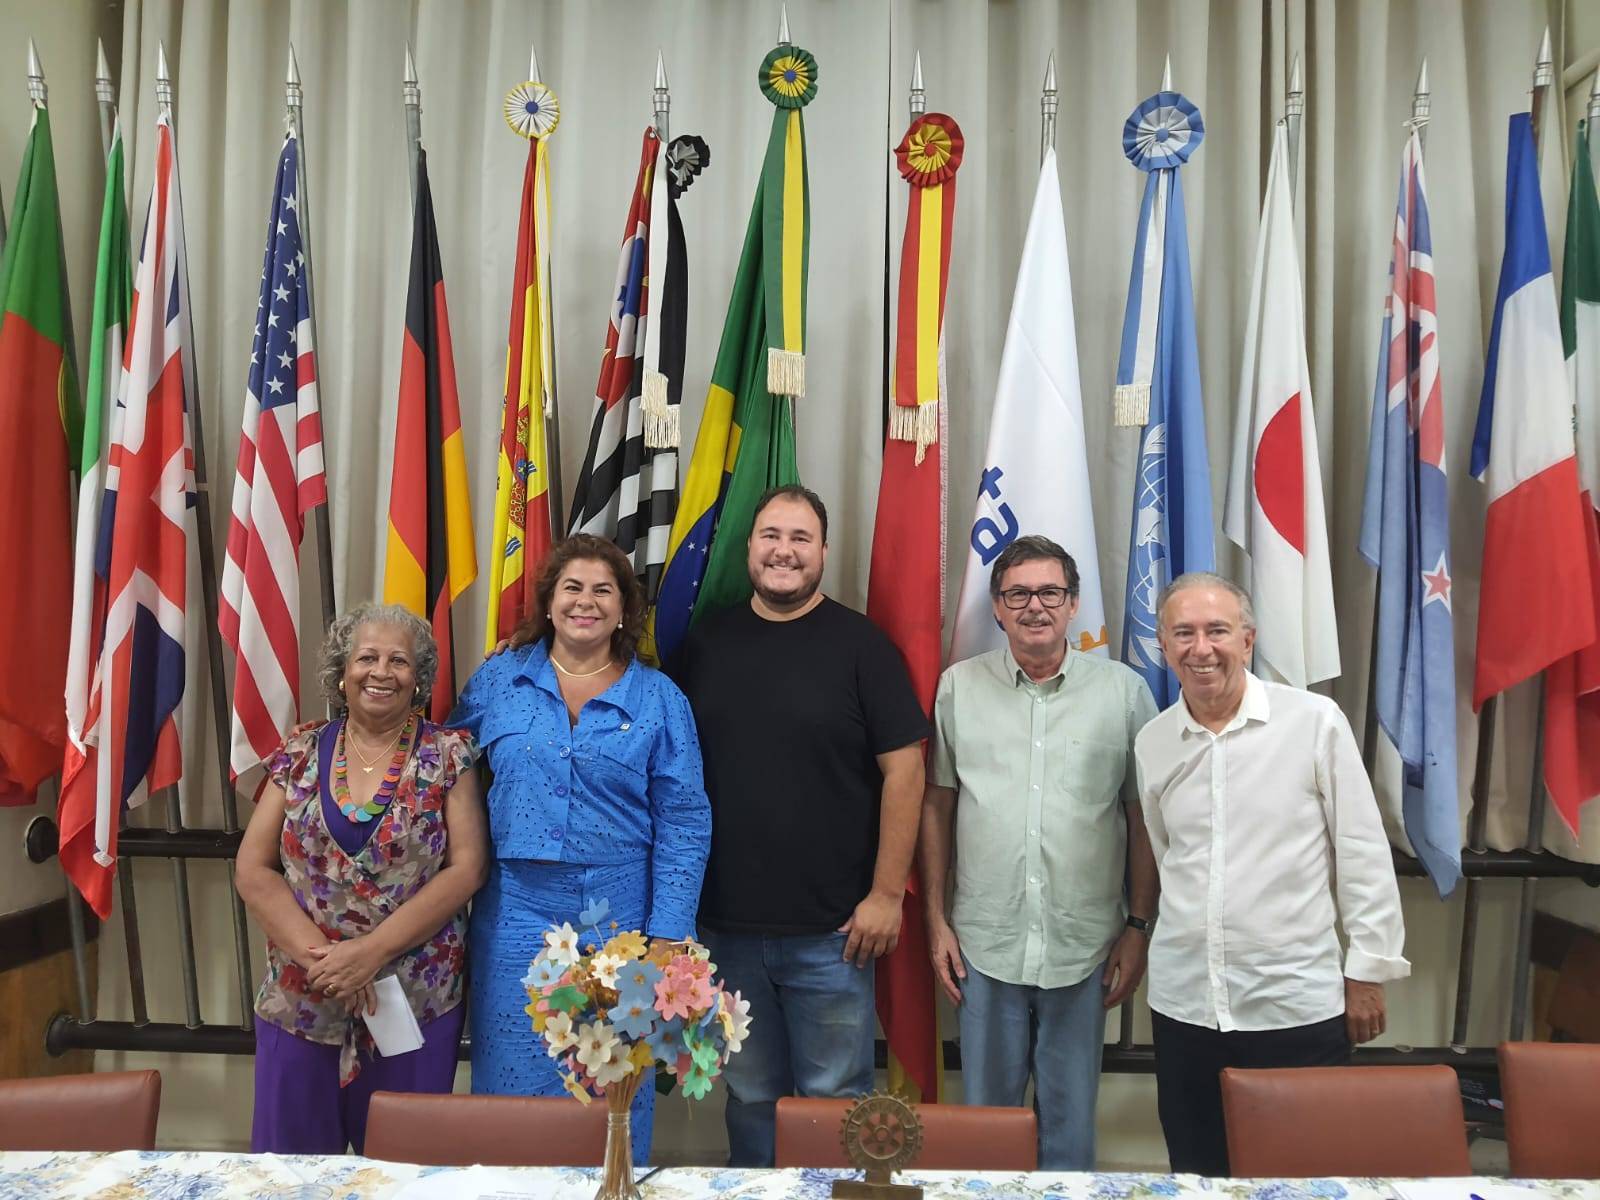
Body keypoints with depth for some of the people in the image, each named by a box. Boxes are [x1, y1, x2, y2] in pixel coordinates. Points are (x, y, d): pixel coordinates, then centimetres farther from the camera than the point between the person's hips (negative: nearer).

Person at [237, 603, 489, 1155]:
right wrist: (318, 956, -12)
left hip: (417, 1001, -2)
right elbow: (253, 871, 1)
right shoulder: (299, 754, 3)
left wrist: (373, 951, -17)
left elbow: (467, 867, -9)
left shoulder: (448, 755, -3)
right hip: (301, 1001, 2)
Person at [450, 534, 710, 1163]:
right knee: (513, 1085, 10)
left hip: (619, 922, -1)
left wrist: (667, 935, -7)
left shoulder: (658, 699, 0)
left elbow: (683, 823, -2)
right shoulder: (498, 680, 4)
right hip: (517, 914, 1)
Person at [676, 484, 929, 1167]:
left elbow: (903, 769, -7)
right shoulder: (706, 642, 5)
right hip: (725, 922, 3)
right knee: (749, 1096, 17)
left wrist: (887, 893, -10)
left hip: (832, 927, -3)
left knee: (835, 1099, 9)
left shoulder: (859, 645, -6)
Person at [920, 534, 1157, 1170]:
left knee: (1071, 1120, 13)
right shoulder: (959, 686, 1)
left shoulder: (1124, 690, -1)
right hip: (984, 944, 1)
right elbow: (936, 806, 6)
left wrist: (1139, 926, 1)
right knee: (985, 1109, 15)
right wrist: (936, 919, 3)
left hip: (1085, 947, 0)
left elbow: (1144, 818, 3)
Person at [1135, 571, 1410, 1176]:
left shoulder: (1315, 721, -9)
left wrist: (1368, 969, -3)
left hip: (1298, 1004, -3)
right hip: (1183, 1003, 4)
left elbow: (1364, 854, -4)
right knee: (1197, 1176, 15)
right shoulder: (1151, 742, 3)